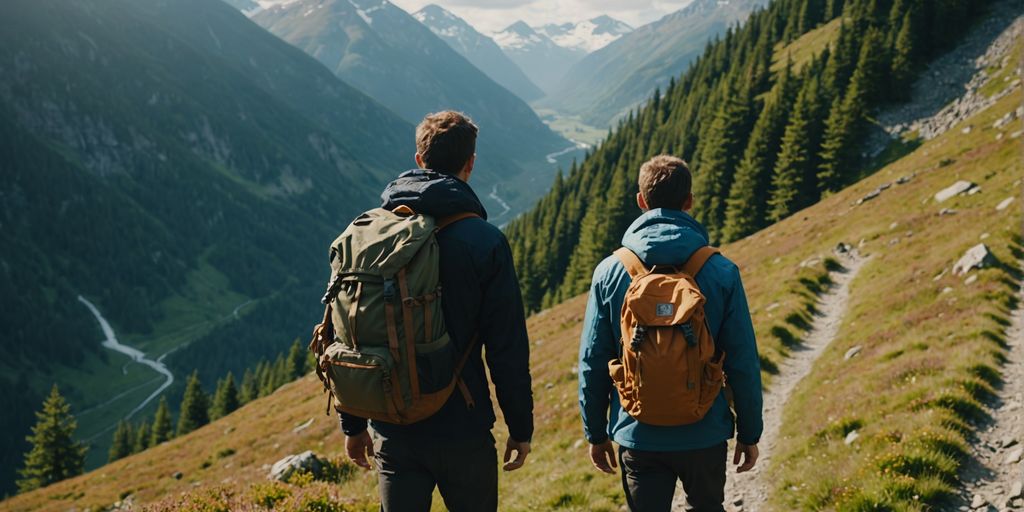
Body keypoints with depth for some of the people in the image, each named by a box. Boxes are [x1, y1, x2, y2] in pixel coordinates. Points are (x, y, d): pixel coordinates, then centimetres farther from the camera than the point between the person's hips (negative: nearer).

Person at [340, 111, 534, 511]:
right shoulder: (485, 242, -12)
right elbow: (507, 348, -11)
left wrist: (353, 424, 14)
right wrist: (521, 428, 1)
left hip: (393, 430, 3)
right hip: (463, 432, -3)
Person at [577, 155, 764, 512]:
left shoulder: (609, 272, -7)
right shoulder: (721, 272, -9)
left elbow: (592, 362, -2)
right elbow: (743, 362, -7)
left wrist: (596, 433, 10)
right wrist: (749, 433, 6)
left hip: (637, 437, 0)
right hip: (705, 435, 0)